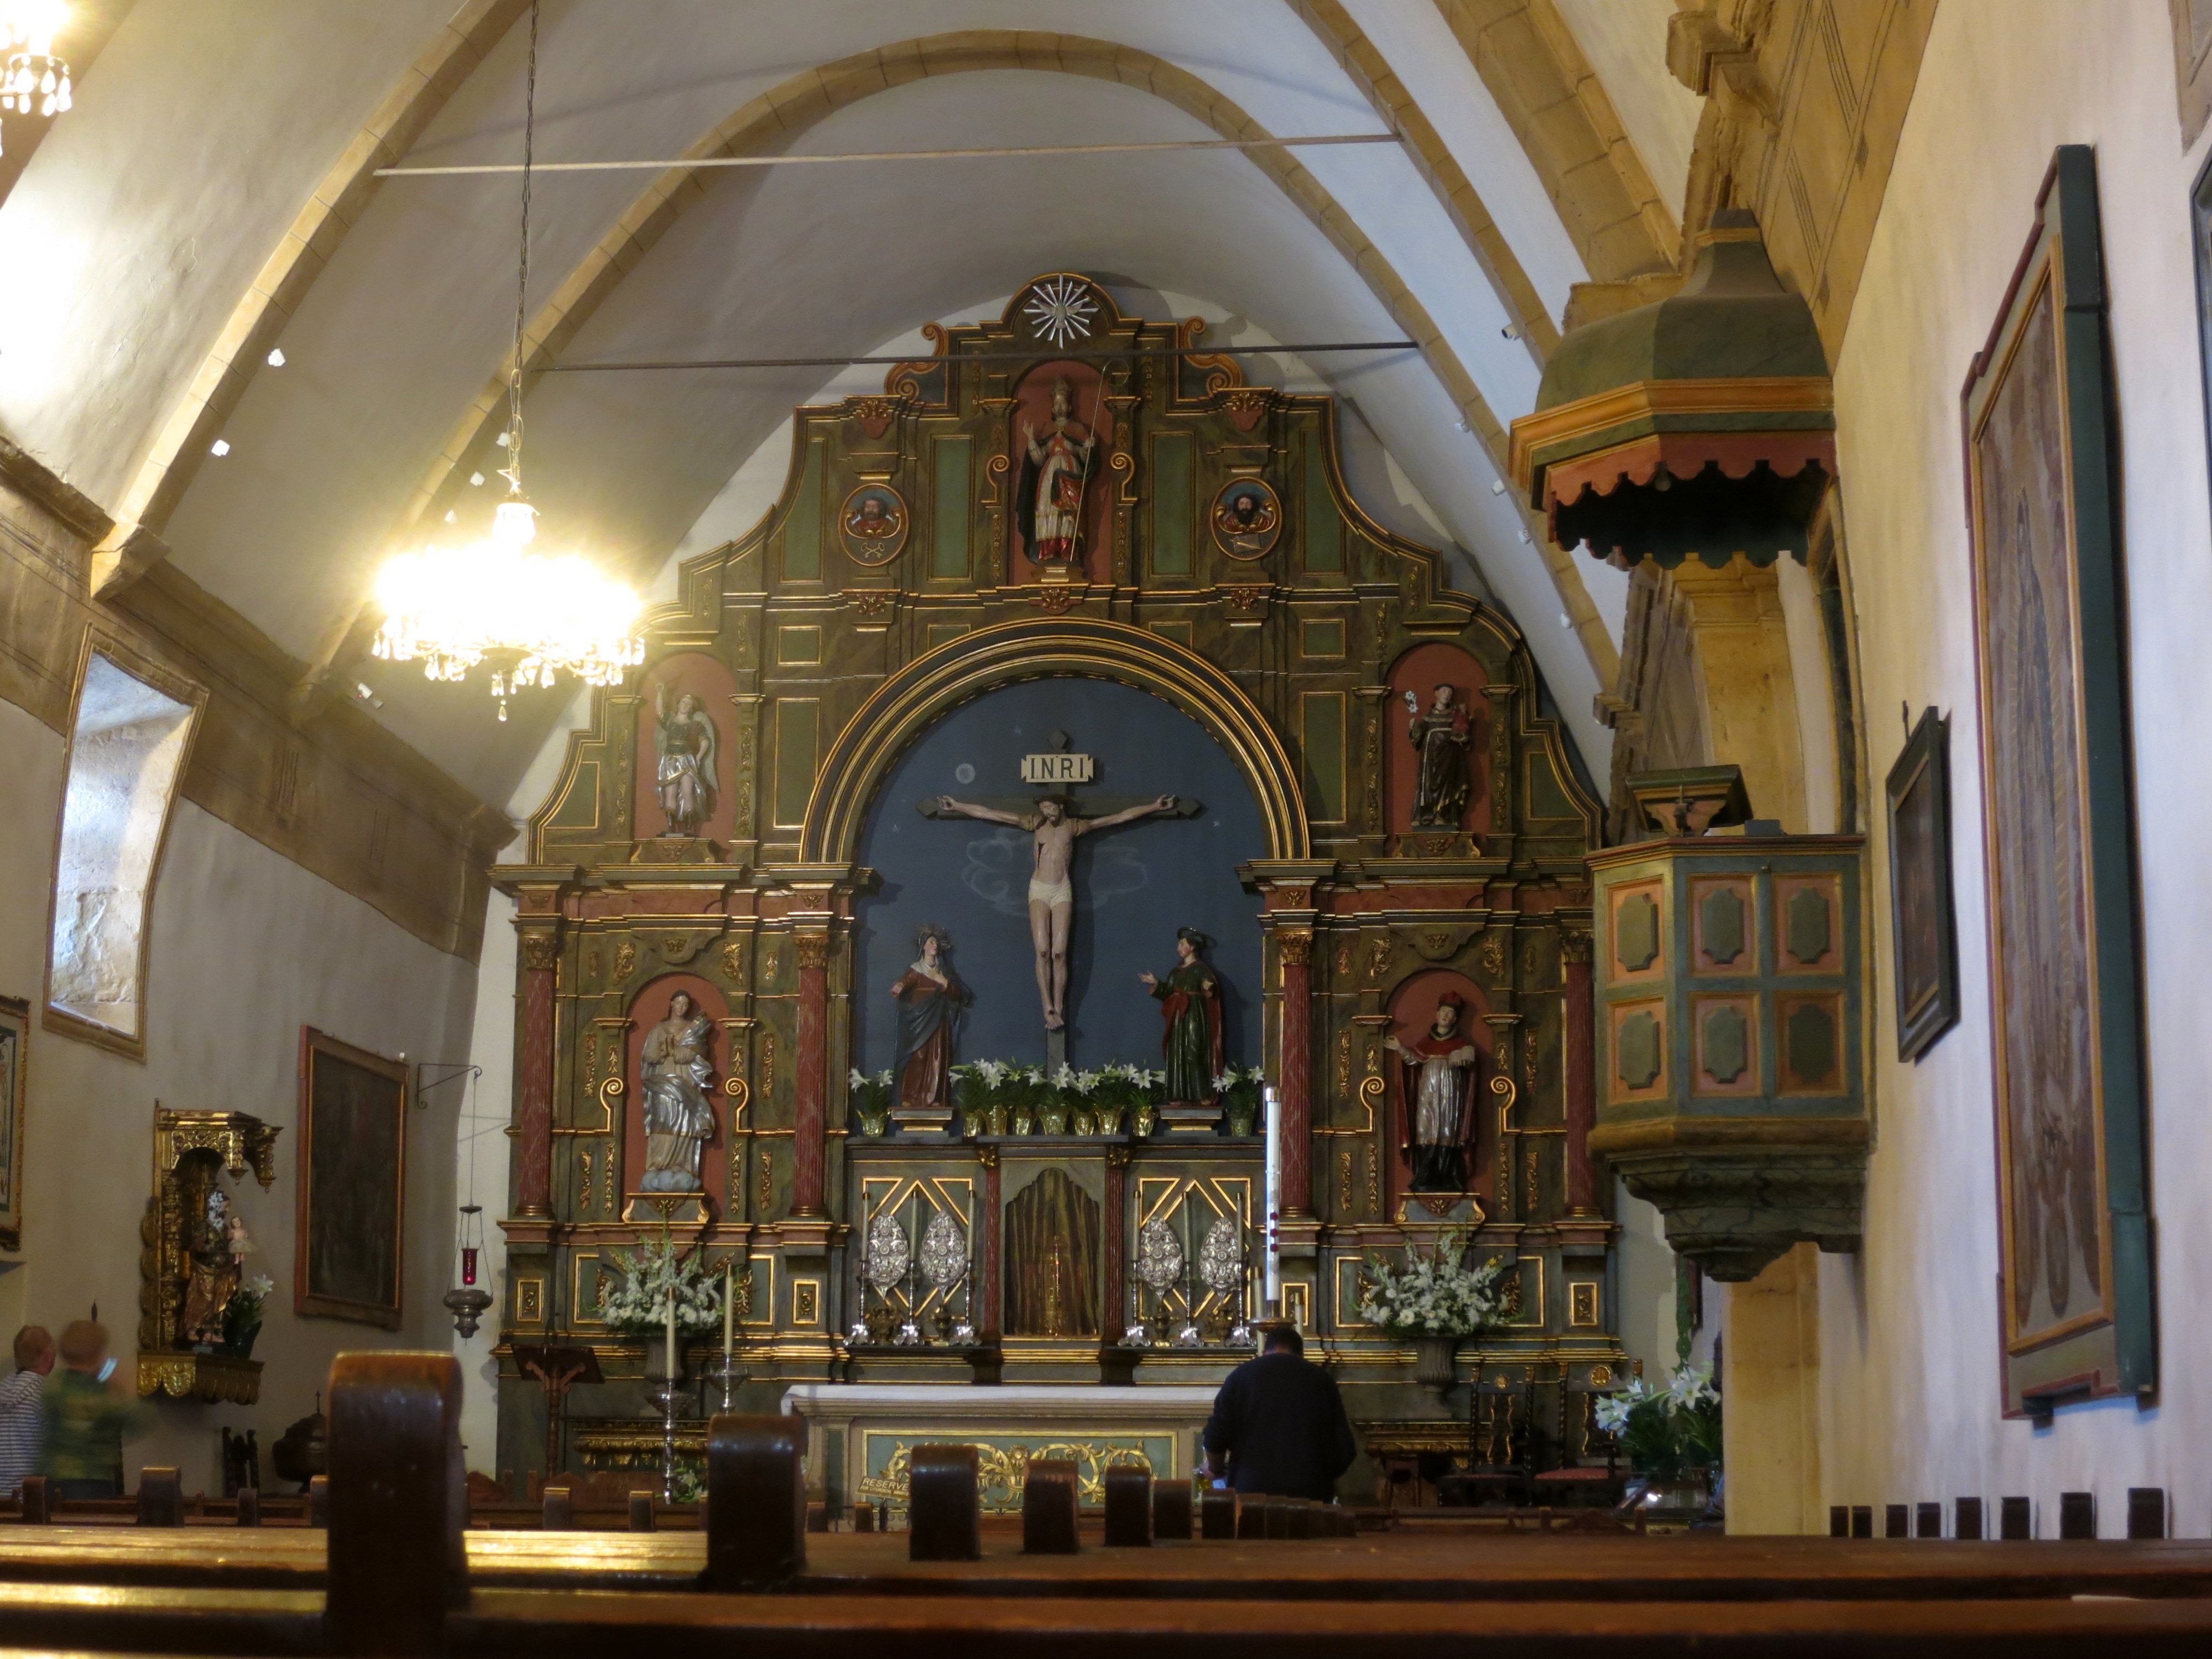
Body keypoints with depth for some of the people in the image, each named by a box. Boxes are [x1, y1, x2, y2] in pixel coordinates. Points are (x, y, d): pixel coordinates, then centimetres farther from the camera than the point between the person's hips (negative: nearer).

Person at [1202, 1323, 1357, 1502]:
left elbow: (1215, 1439, 2)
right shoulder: (1322, 1380, 9)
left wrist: (1217, 1469, 23)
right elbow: (1345, 1451, 5)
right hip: (1310, 1492, 0)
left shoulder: (1242, 1375, 7)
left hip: (1252, 1489, 0)